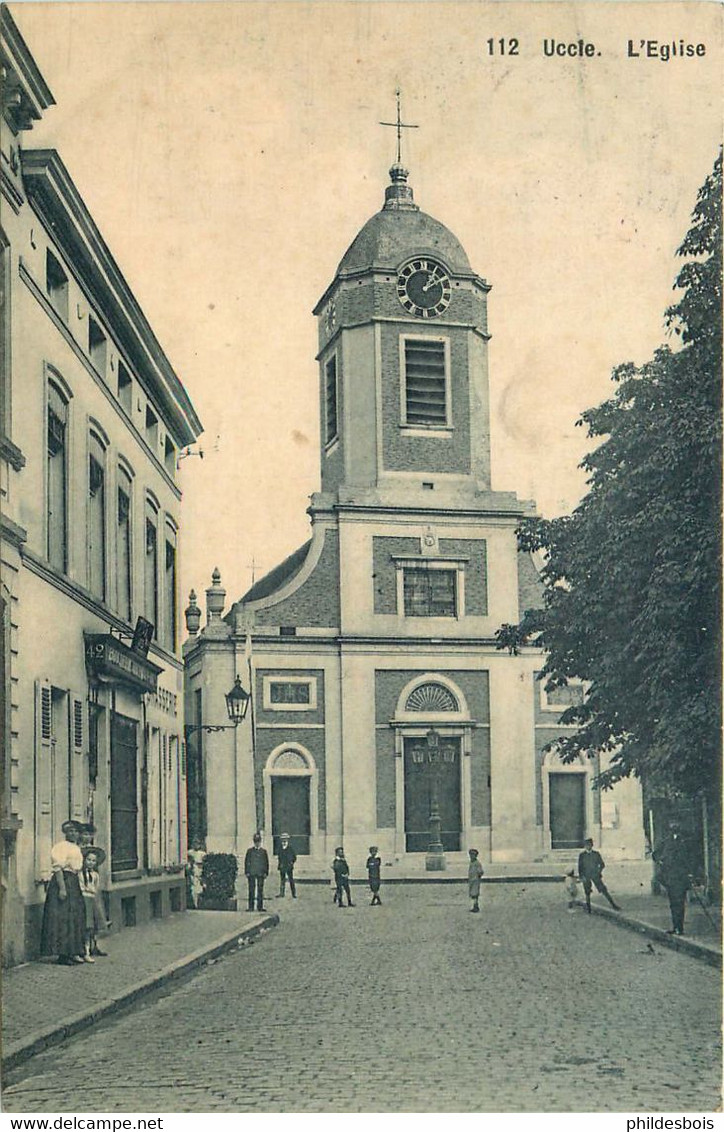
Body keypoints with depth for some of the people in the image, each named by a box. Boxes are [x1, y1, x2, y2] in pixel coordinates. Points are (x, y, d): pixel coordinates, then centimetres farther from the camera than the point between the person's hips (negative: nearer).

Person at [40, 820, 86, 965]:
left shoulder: (76, 848, 19)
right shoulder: (61, 846, -10)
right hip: (63, 881, -10)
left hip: (74, 883, 10)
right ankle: (63, 954, -8)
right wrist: (62, 888, -25)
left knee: (76, 918, 10)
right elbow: (58, 868, -18)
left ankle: (73, 952, 16)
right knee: (63, 919, -9)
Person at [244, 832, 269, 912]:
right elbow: (246, 862, 5)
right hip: (251, 873, -1)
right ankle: (251, 907, 1)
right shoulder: (250, 851, 7)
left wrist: (266, 873, 1)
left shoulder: (263, 851, 10)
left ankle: (260, 907, 5)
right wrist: (247, 872, -3)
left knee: (260, 890, 1)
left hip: (261, 874, 1)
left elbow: (266, 863, 9)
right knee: (251, 890, -2)